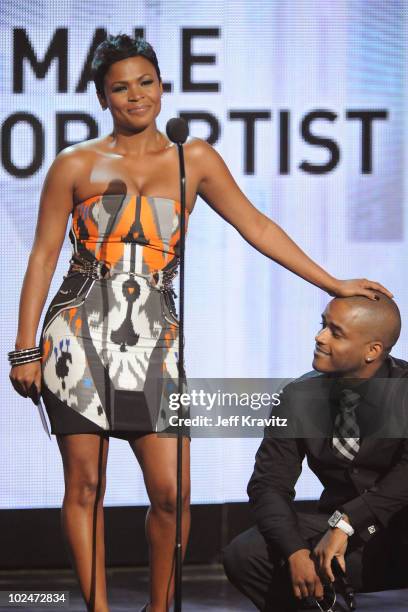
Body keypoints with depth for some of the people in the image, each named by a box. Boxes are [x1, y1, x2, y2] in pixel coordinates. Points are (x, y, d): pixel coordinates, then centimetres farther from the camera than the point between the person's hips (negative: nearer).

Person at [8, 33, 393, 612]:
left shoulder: (194, 160, 8)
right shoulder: (76, 164, 3)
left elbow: (256, 226, 12)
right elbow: (43, 256, 4)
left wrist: (334, 284, 10)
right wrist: (26, 350, 0)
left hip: (155, 341, 1)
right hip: (81, 336, -1)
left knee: (172, 493, -6)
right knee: (85, 485, 1)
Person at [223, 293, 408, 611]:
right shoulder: (299, 398, 1)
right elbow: (269, 484, -1)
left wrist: (345, 522, -28)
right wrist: (295, 551, -18)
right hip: (338, 535, 4)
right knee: (243, 555, -18)